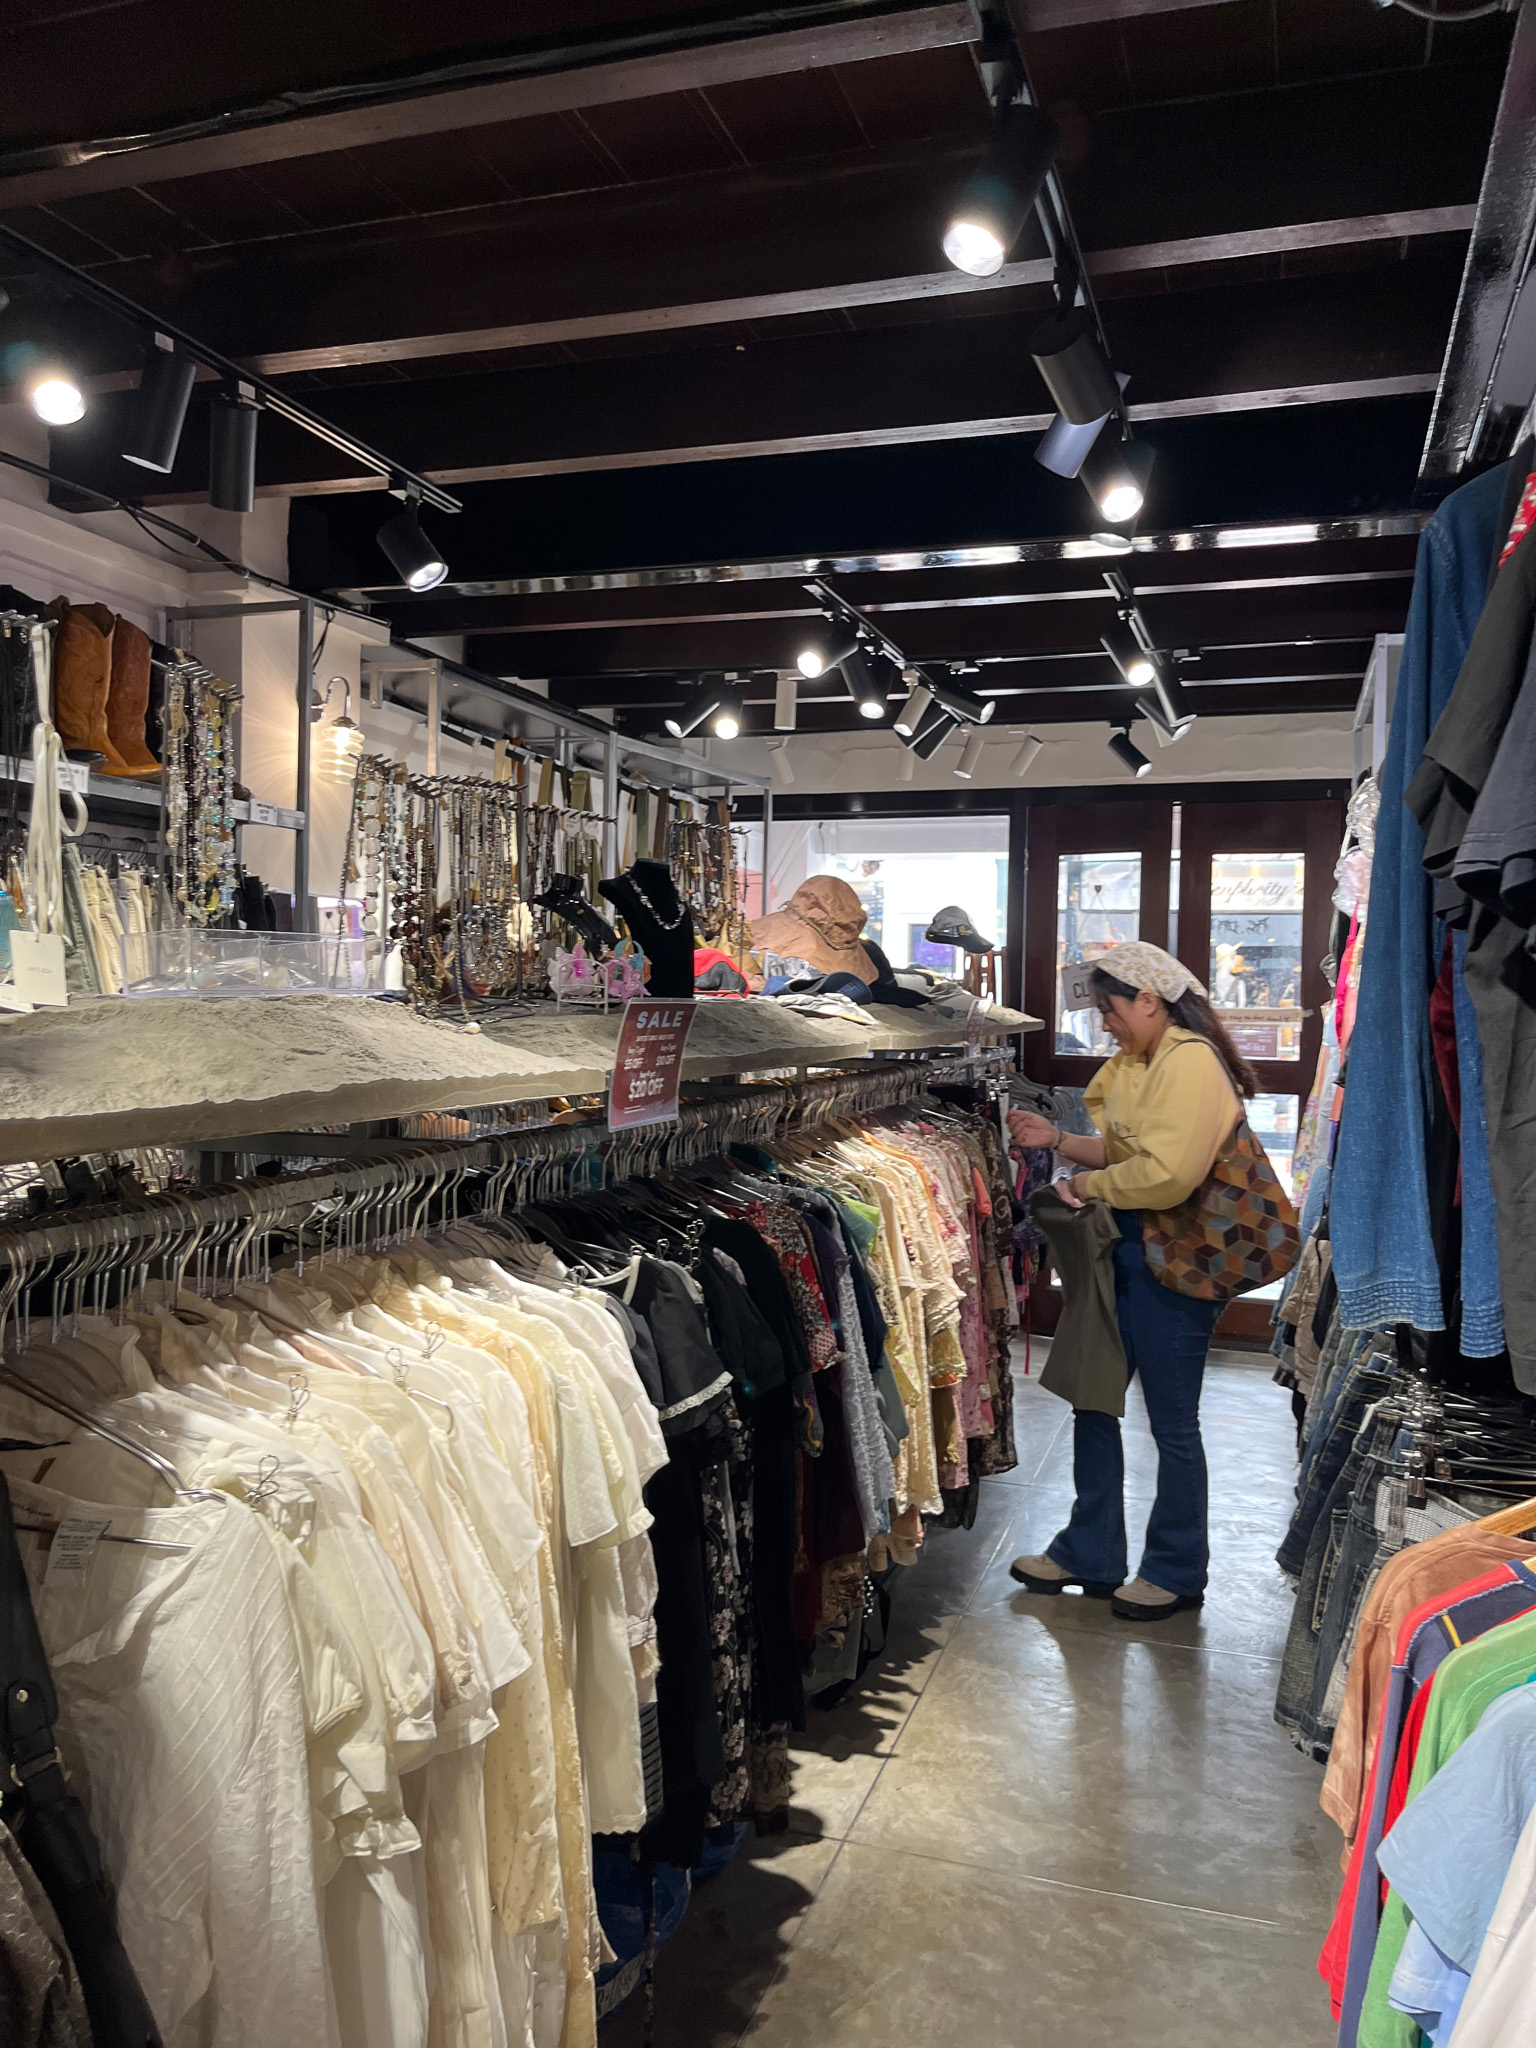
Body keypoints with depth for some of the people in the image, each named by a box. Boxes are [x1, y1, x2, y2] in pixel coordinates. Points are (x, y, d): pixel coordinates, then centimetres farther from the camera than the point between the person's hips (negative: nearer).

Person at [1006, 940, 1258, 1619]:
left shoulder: (1191, 1061, -18)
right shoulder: (1135, 1062, 13)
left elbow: (1167, 1173, -27)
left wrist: (1085, 1186, -14)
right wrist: (1057, 1140, 6)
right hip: (1123, 1248, 9)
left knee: (1172, 1422, 6)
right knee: (1093, 1399, 14)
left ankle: (1176, 1571, 25)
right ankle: (1089, 1556, 29)